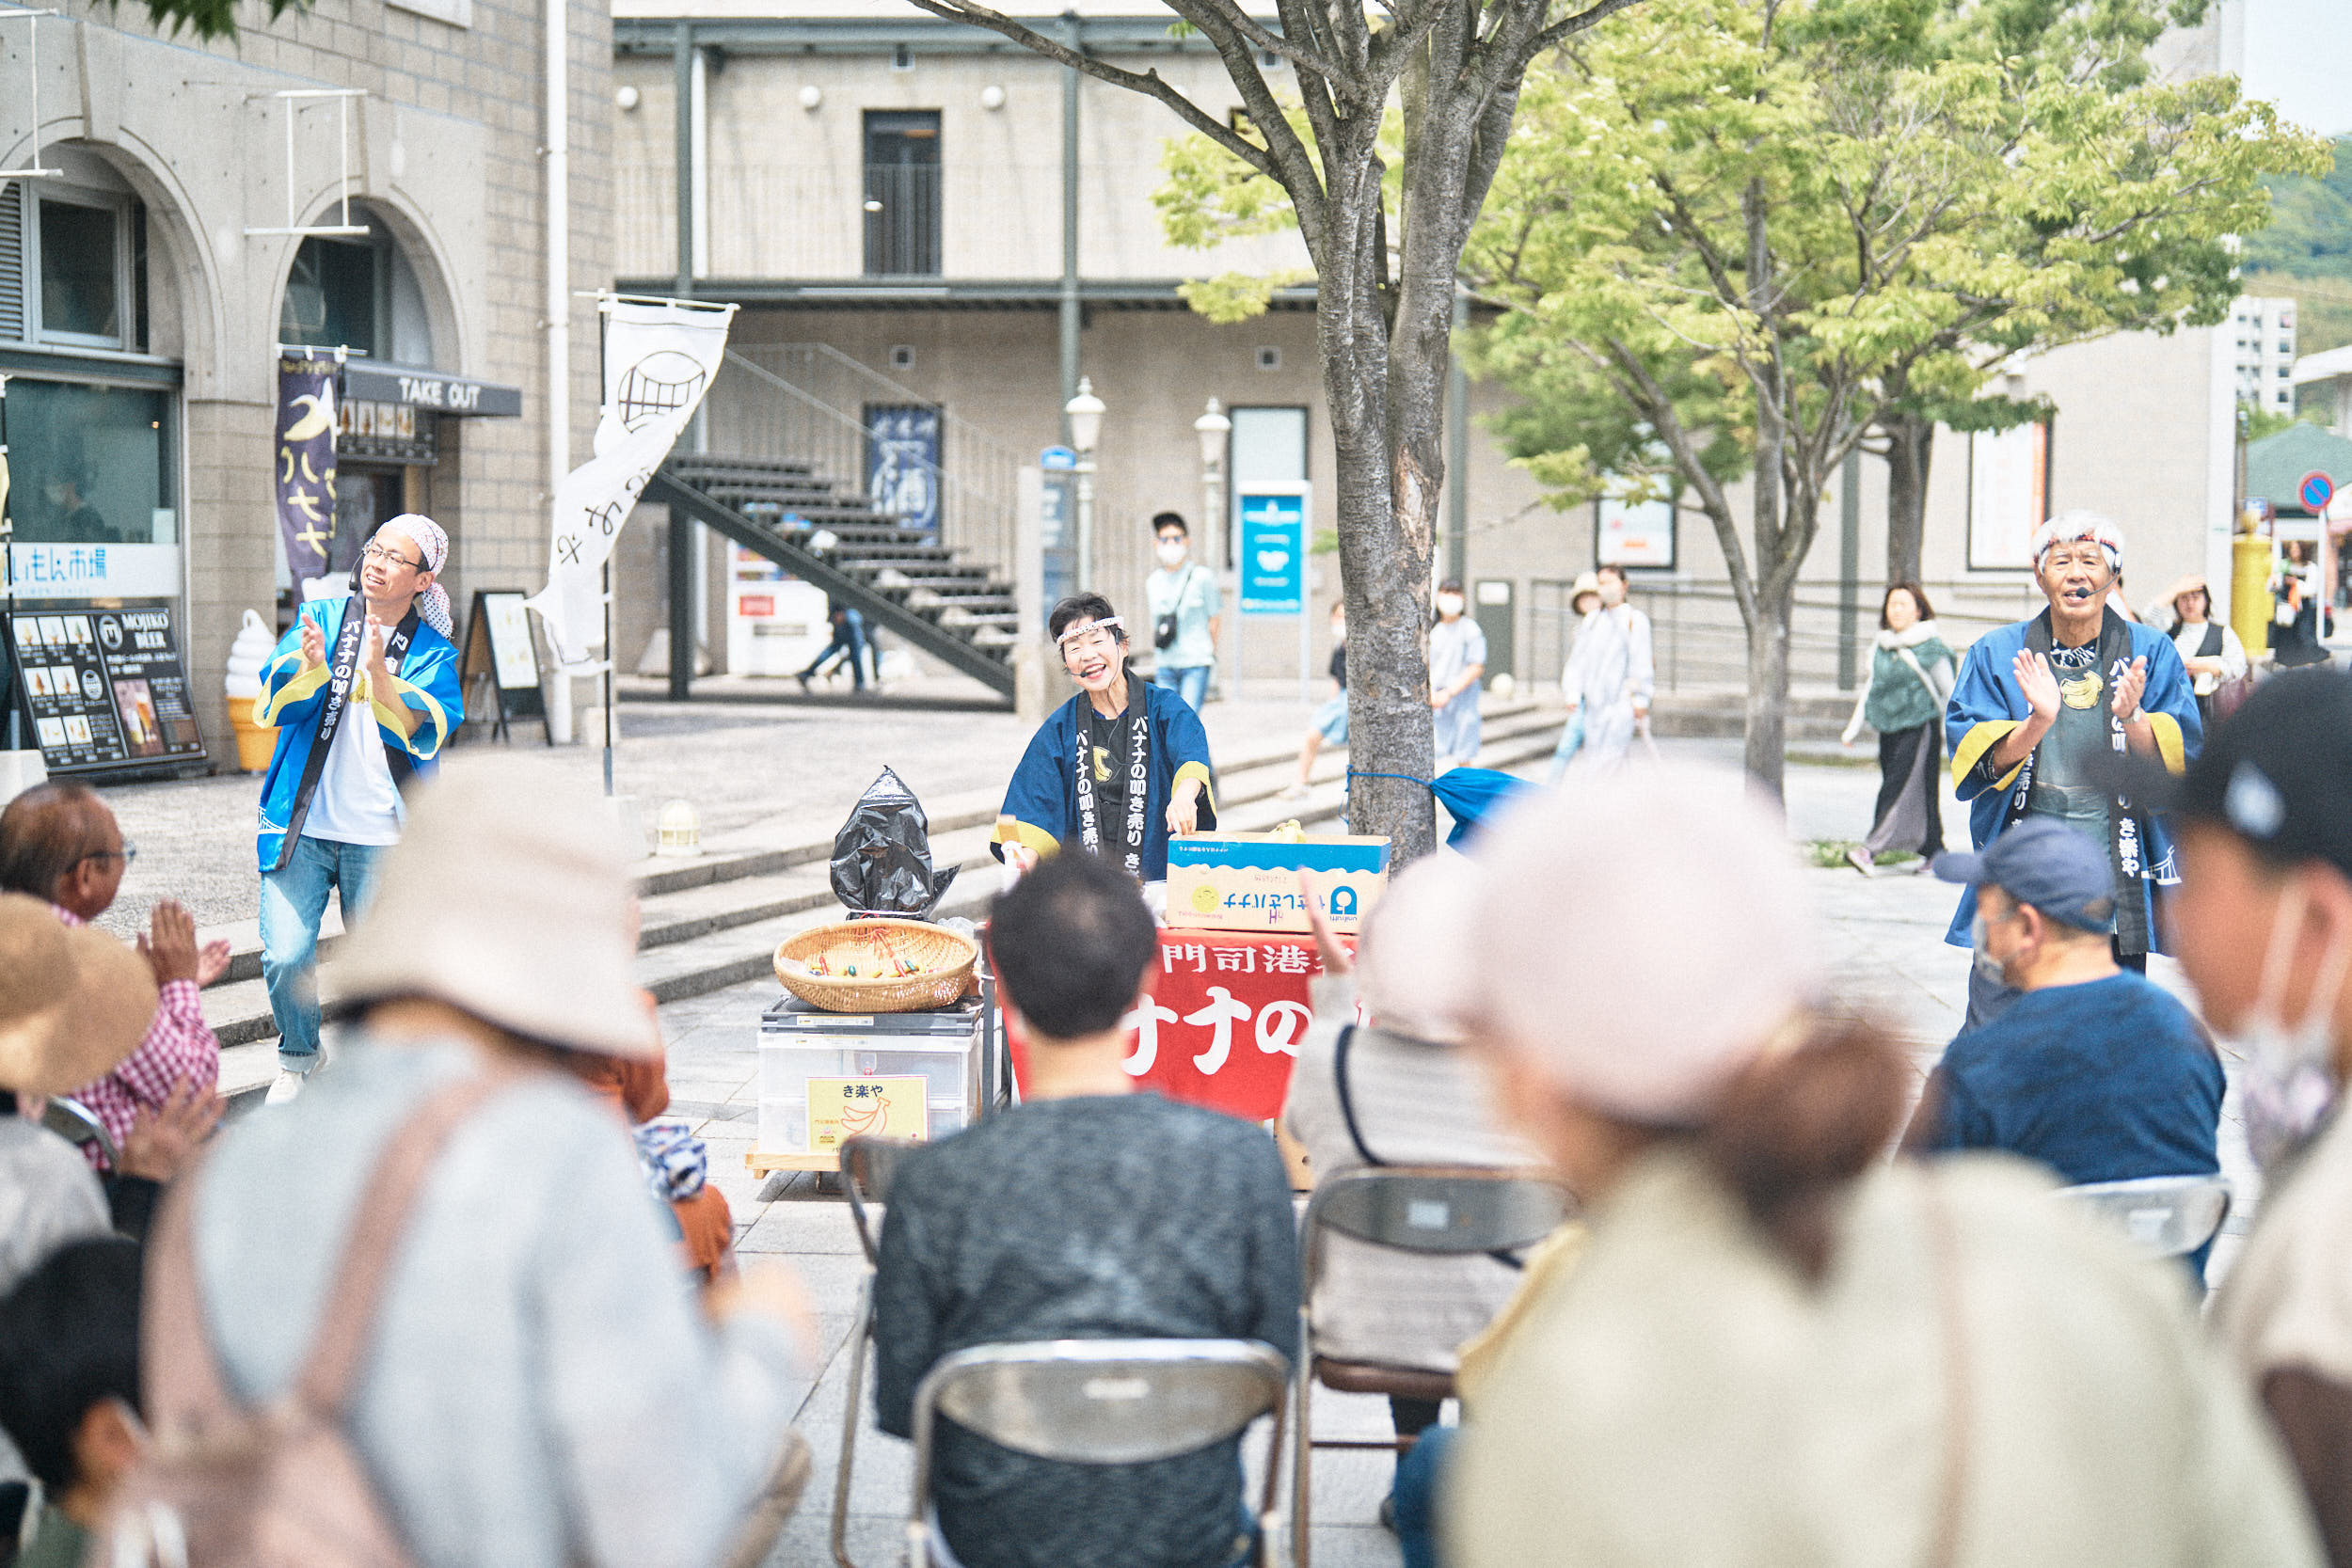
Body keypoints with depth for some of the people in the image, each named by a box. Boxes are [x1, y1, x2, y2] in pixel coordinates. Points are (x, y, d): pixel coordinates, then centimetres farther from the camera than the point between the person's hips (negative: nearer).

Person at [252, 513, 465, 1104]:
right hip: (301, 827, 0)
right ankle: (297, 1057, 18)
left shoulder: (435, 654, 5)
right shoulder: (318, 618, 7)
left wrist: (380, 672, -25)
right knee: (285, 957, -9)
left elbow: (415, 732, -10)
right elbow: (275, 705, -4)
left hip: (381, 838, 0)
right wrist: (309, 665, -24)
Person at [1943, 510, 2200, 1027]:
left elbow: (2178, 761, 0)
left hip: (2116, 883, 0)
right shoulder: (1996, 655, 6)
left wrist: (2132, 717, -20)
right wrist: (2037, 722, -20)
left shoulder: (2150, 654, 6)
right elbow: (1976, 763, -2)